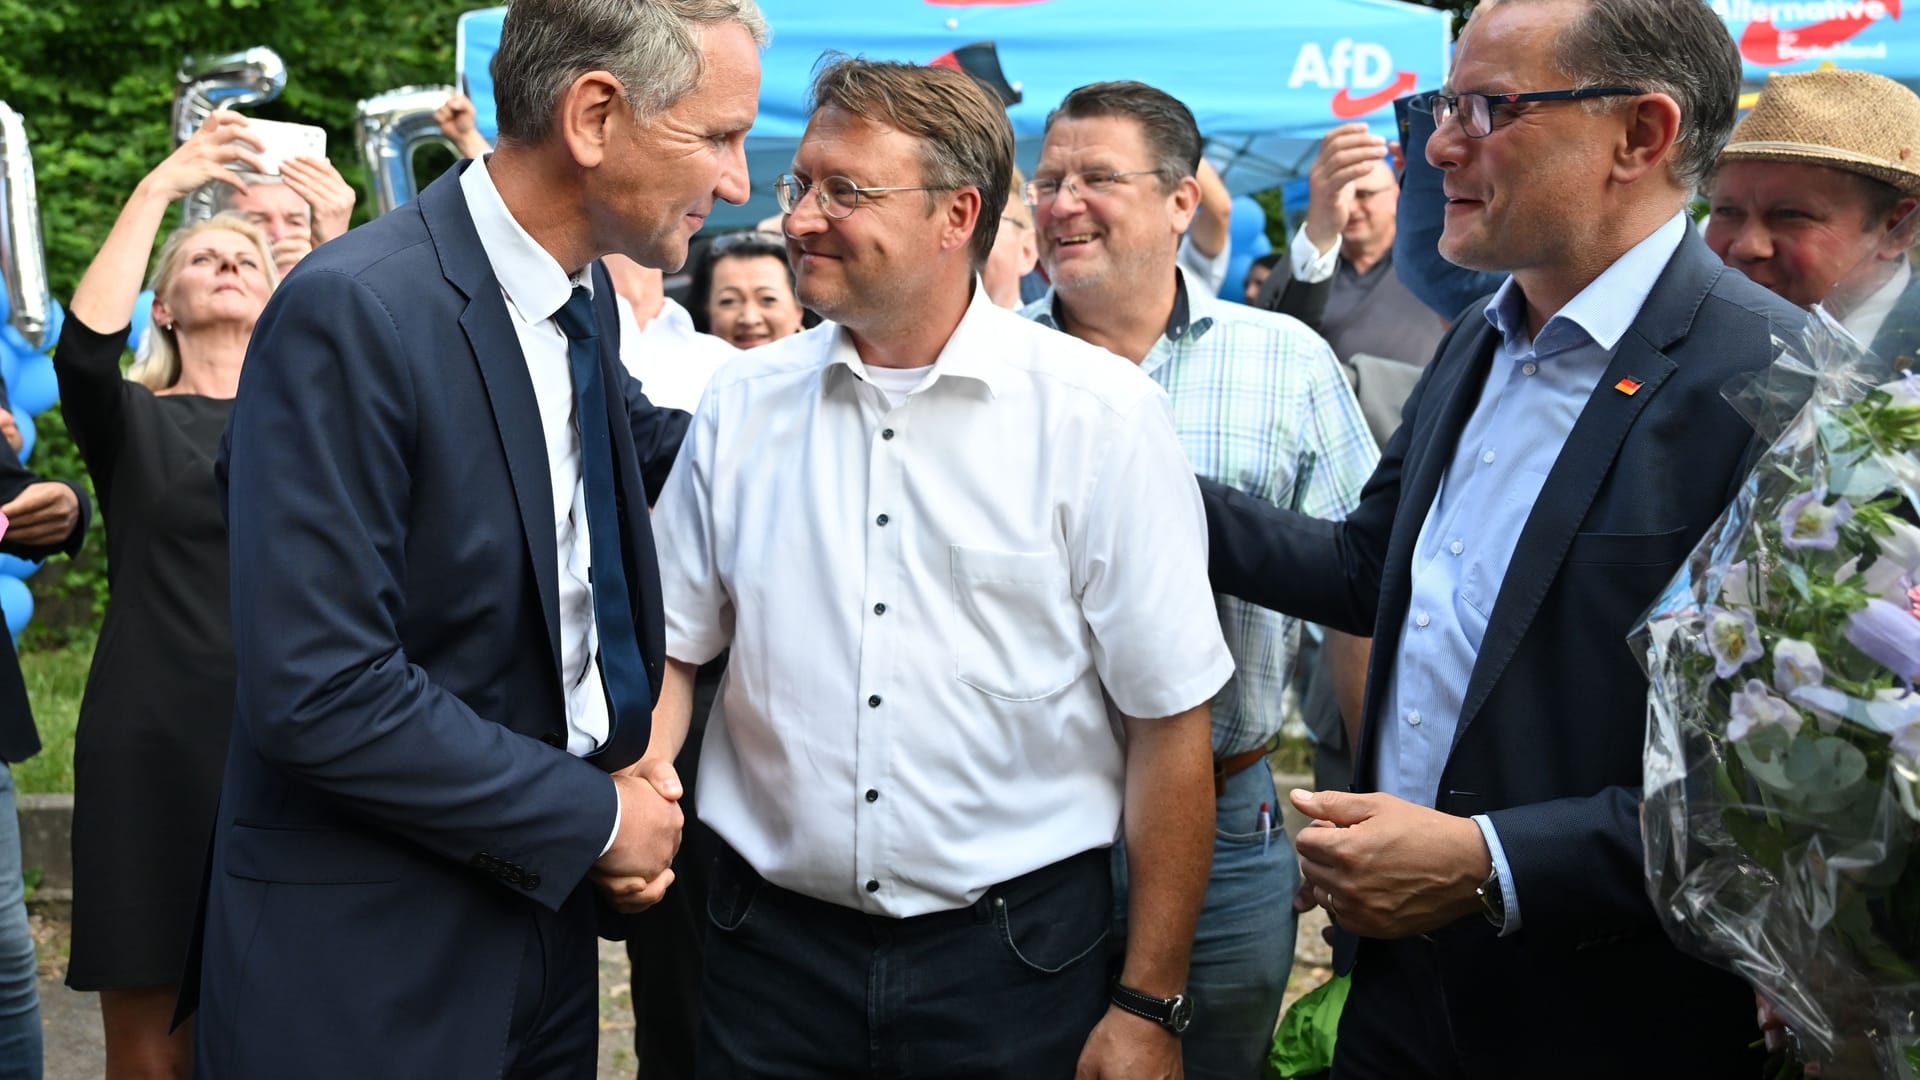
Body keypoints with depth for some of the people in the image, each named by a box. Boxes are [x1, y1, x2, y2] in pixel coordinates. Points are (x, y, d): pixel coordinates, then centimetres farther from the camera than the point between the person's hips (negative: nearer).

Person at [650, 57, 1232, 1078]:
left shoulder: (1098, 413, -9)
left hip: (1016, 954, -2)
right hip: (772, 945, 3)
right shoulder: (742, 404, 1)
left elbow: (1168, 722, -8)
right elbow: (669, 646, 9)